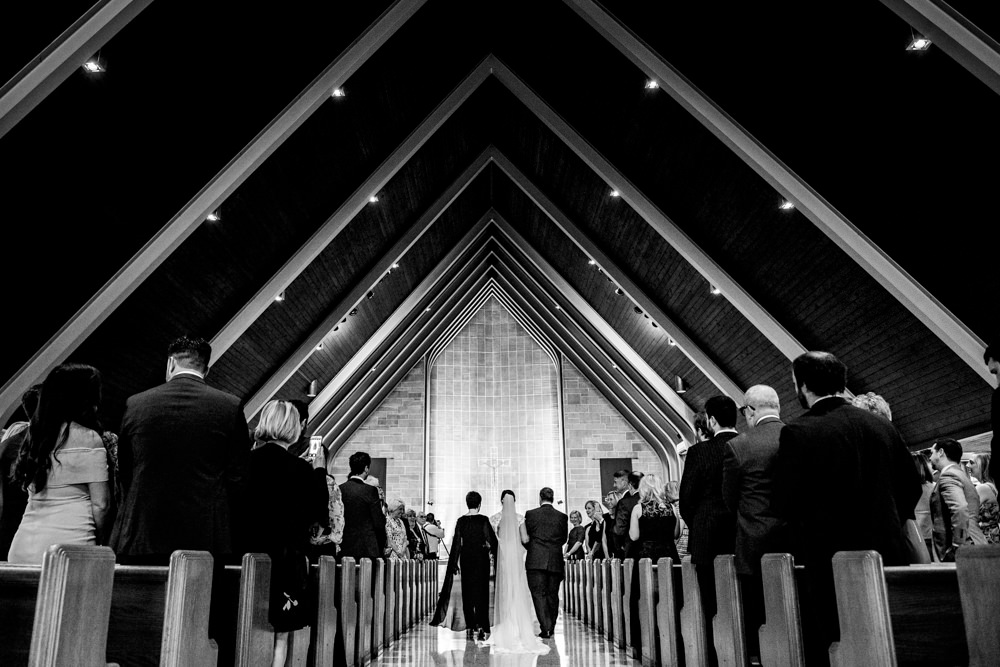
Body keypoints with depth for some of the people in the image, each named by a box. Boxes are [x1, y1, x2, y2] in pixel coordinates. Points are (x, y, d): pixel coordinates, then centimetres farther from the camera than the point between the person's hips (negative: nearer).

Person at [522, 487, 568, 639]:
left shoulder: (530, 514, -2)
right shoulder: (562, 516, 2)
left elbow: (525, 538, 5)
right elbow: (564, 540, 10)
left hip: (535, 561, -2)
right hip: (556, 561, 3)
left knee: (539, 594, -1)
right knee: (553, 595, 14)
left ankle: (545, 628, -10)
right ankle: (551, 627, 21)